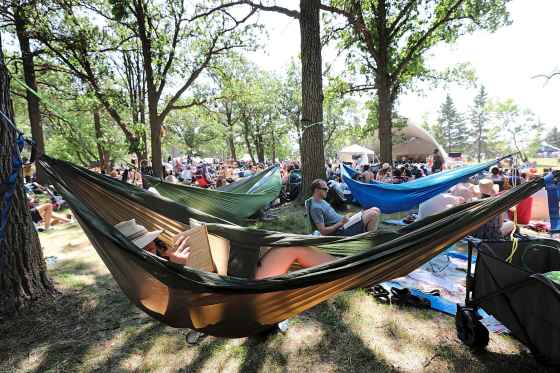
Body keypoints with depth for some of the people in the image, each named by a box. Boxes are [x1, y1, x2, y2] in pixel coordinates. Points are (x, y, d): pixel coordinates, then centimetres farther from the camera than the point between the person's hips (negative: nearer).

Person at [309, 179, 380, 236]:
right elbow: (323, 231, -22)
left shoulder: (322, 201, 13)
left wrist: (344, 218, 7)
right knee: (373, 214, -15)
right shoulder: (316, 207, -19)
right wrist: (340, 223, -20)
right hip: (342, 231, -10)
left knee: (376, 210, 4)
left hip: (344, 223, 10)